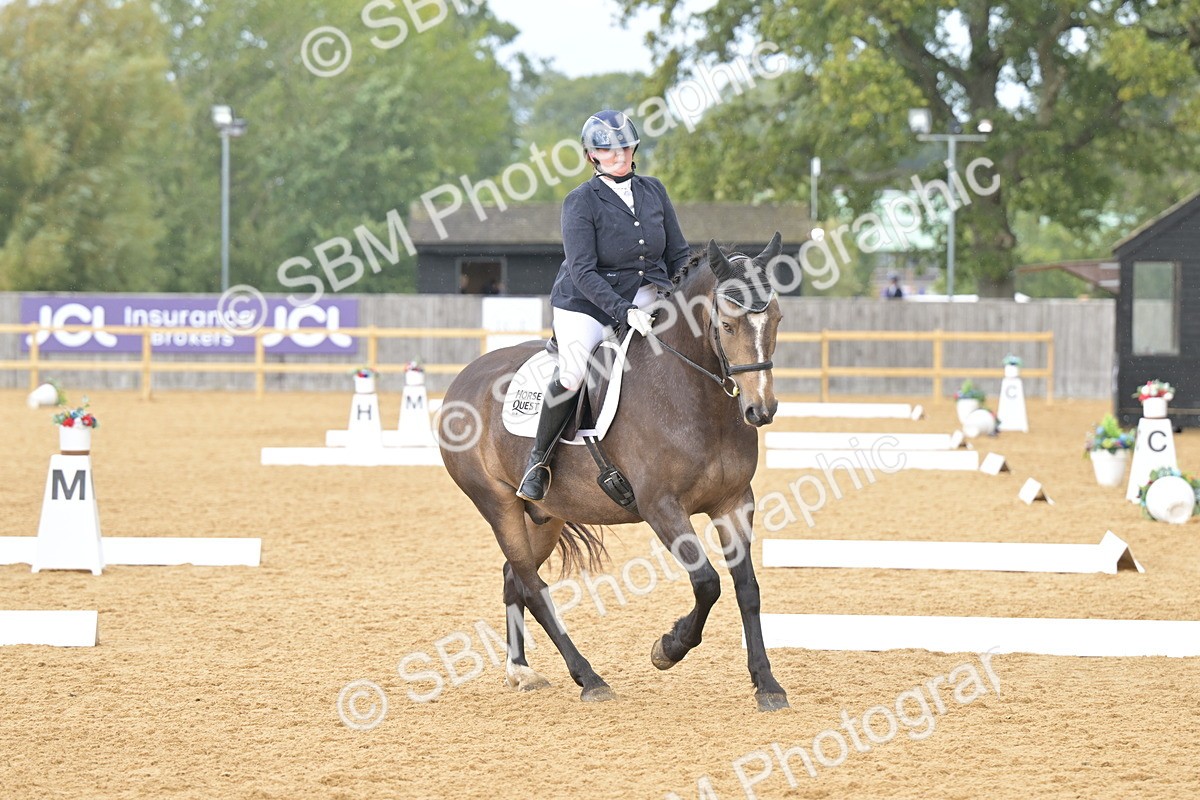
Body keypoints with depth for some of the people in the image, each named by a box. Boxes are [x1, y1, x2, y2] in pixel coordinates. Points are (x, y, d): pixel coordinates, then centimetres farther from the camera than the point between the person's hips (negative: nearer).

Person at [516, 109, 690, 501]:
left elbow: (678, 256, 12)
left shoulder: (654, 190, 6)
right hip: (585, 303, -5)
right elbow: (583, 271, -17)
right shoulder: (581, 201, -9)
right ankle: (538, 458, -6)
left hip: (645, 296, 5)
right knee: (571, 375, -27)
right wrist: (624, 312, -27)